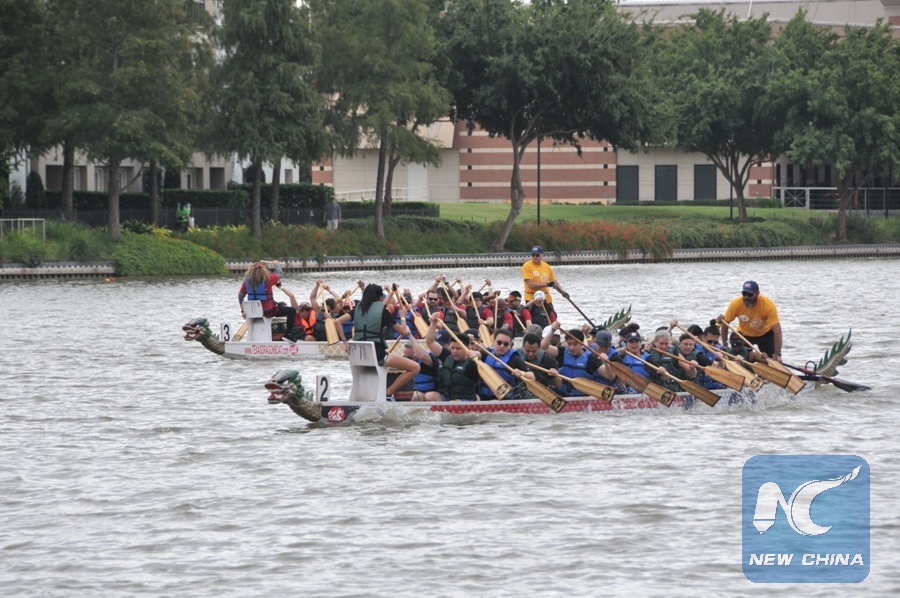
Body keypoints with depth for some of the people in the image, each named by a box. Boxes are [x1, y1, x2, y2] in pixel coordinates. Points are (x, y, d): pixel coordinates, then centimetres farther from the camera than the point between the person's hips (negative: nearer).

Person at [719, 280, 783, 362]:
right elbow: (724, 324, -14)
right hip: (744, 334, 1)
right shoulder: (736, 304, -28)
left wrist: (777, 354, -38)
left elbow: (777, 331, -33)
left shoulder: (768, 305, -33)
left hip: (765, 334, -1)